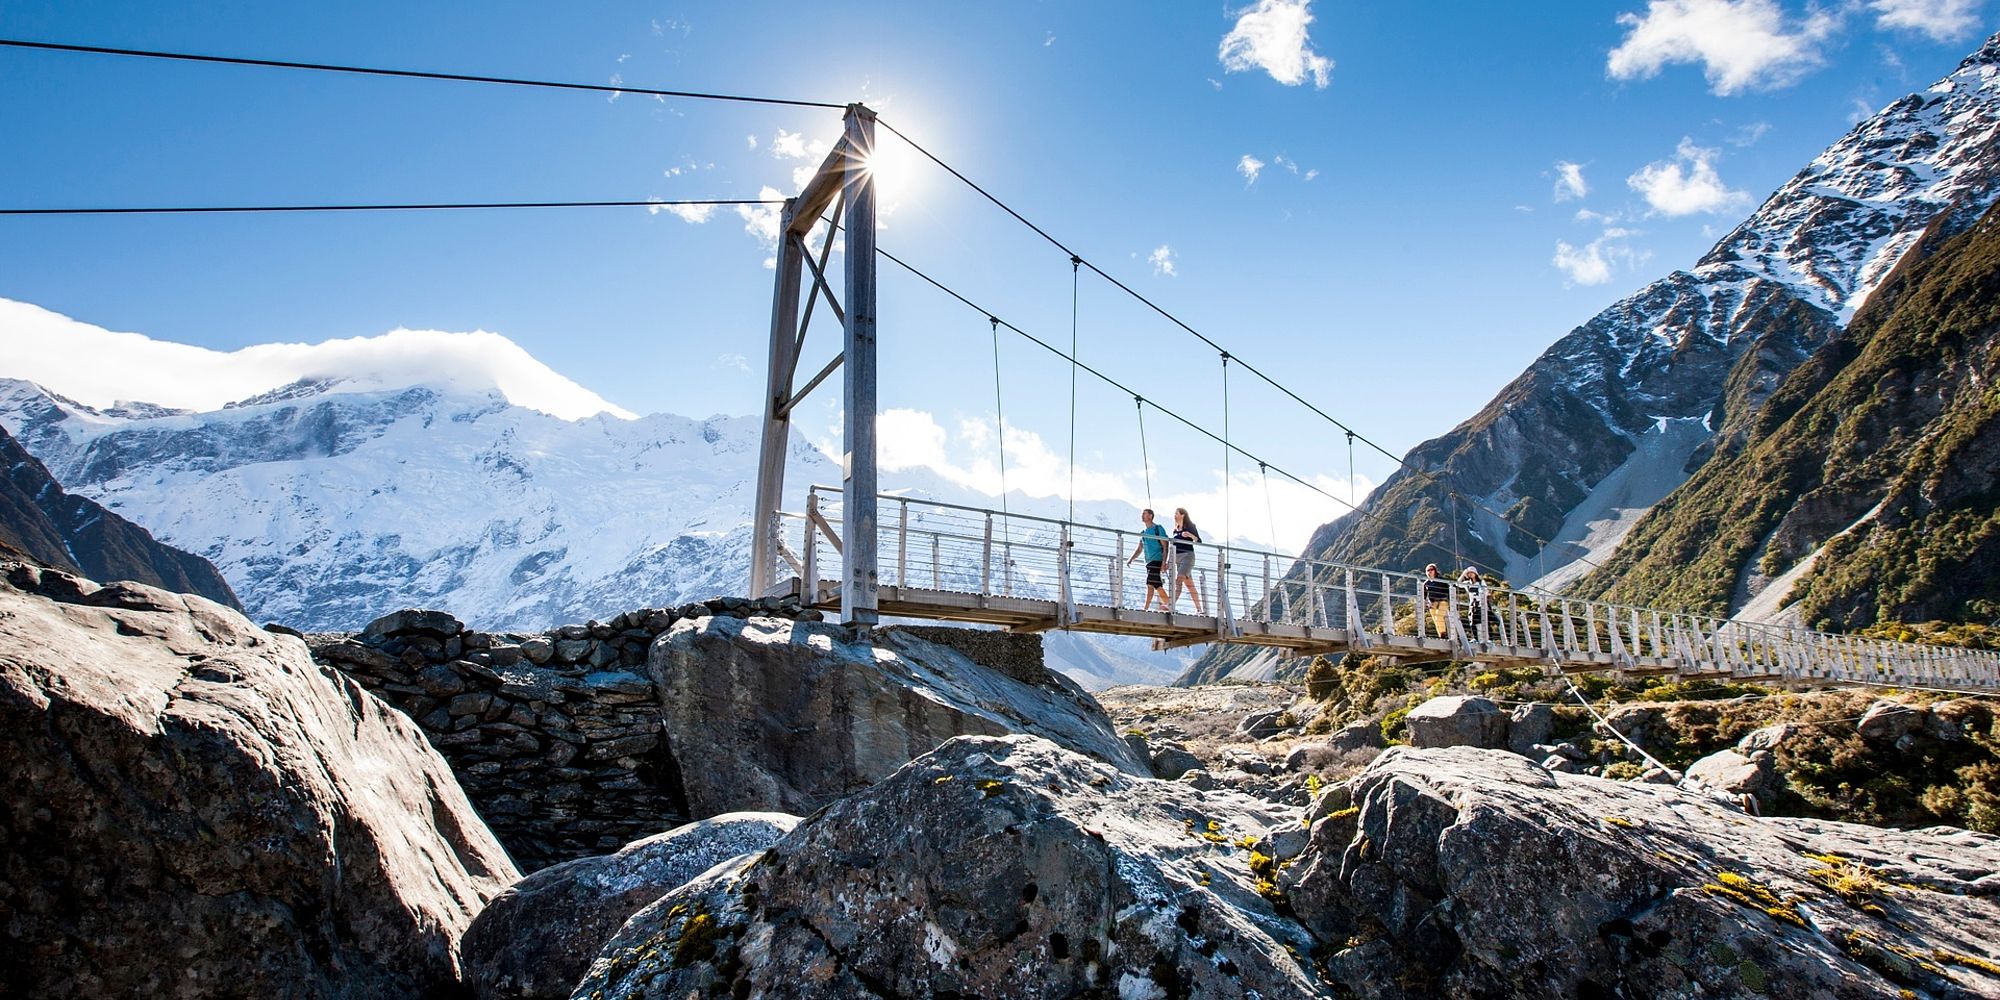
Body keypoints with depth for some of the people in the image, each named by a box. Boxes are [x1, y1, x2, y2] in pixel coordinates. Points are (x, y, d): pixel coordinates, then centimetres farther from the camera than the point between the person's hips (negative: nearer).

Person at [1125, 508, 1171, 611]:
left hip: (1158, 560, -7)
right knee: (1157, 586, 5)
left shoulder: (1158, 529, 0)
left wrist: (1164, 561, -16)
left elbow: (1165, 546, -6)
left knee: (1150, 584, -16)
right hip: (1149, 562, 7)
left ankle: (1146, 608, -18)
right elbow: (1139, 549, 21)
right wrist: (1130, 559, 7)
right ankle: (1168, 604, 11)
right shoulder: (1143, 533, 20)